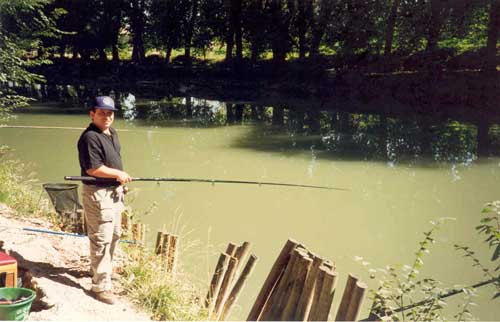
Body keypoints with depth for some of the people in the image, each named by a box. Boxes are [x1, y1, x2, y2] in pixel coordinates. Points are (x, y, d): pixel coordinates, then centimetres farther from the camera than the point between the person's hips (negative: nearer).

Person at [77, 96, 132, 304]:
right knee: (101, 239, -7)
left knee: (114, 234, 24)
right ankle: (101, 285, 0)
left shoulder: (112, 133, 10)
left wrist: (120, 181, 10)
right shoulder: (90, 138, -20)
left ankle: (101, 269, 43)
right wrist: (119, 173, -15)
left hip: (114, 191, 10)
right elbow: (92, 168, -25)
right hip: (98, 193, -10)